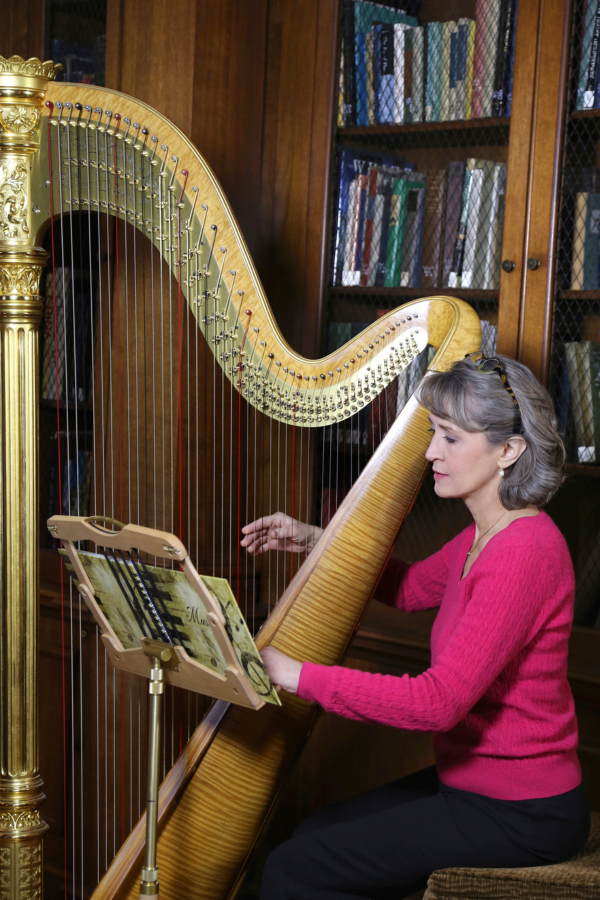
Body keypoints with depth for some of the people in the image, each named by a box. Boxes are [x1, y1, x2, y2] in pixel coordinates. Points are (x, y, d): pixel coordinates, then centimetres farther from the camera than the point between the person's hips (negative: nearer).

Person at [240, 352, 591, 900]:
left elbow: (438, 701, -30)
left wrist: (295, 674, -26)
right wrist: (313, 541, 10)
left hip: (520, 815, -9)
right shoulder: (489, 534, 5)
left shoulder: (526, 551, -26)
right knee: (315, 835, 16)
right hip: (474, 783, 9)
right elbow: (411, 589, 23)